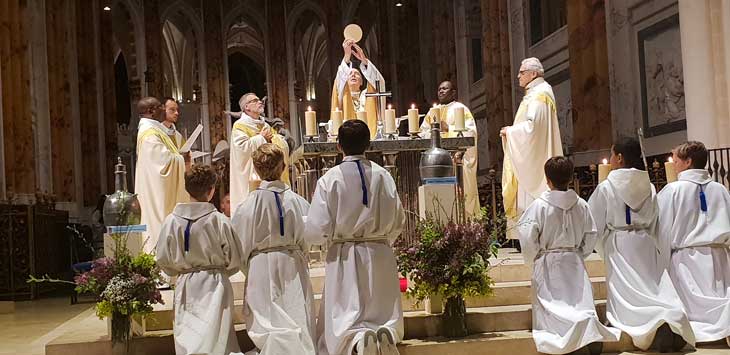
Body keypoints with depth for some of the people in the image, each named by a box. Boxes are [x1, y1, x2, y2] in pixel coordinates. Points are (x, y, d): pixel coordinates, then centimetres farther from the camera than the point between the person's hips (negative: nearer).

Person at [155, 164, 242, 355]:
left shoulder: (172, 220, -6)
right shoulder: (219, 221, -13)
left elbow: (163, 260, 2)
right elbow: (234, 261, -6)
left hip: (185, 286, 3)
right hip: (214, 285, -3)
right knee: (215, 339, 4)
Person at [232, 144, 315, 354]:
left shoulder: (250, 204, -10)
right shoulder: (298, 201, -4)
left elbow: (242, 245, -3)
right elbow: (306, 241, 4)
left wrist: (247, 270, 15)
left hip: (262, 268, -2)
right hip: (294, 266, 3)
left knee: (271, 322, 0)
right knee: (298, 319, 8)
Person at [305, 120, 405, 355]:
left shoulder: (330, 179, -10)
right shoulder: (383, 176, -1)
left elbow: (317, 230, -11)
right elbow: (398, 221, 5)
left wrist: (332, 238, 12)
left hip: (345, 257, -2)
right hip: (381, 256, 3)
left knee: (343, 318, 6)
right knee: (385, 314, 15)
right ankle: (387, 333, -18)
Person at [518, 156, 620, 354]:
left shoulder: (539, 205, -13)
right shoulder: (581, 205, -1)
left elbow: (527, 237, -16)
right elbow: (590, 235, 3)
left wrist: (532, 258, 0)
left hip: (547, 264, -3)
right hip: (574, 262, 3)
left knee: (551, 306, 0)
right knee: (581, 300, 6)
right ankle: (590, 329, -21)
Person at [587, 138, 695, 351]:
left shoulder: (606, 188, -8)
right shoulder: (649, 187, 6)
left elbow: (595, 223, -2)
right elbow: (654, 223, 12)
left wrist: (603, 248, 13)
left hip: (619, 245, -4)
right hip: (645, 244, 4)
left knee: (627, 294, -6)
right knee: (652, 287, 4)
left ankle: (655, 324, -30)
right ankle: (672, 319, -21)